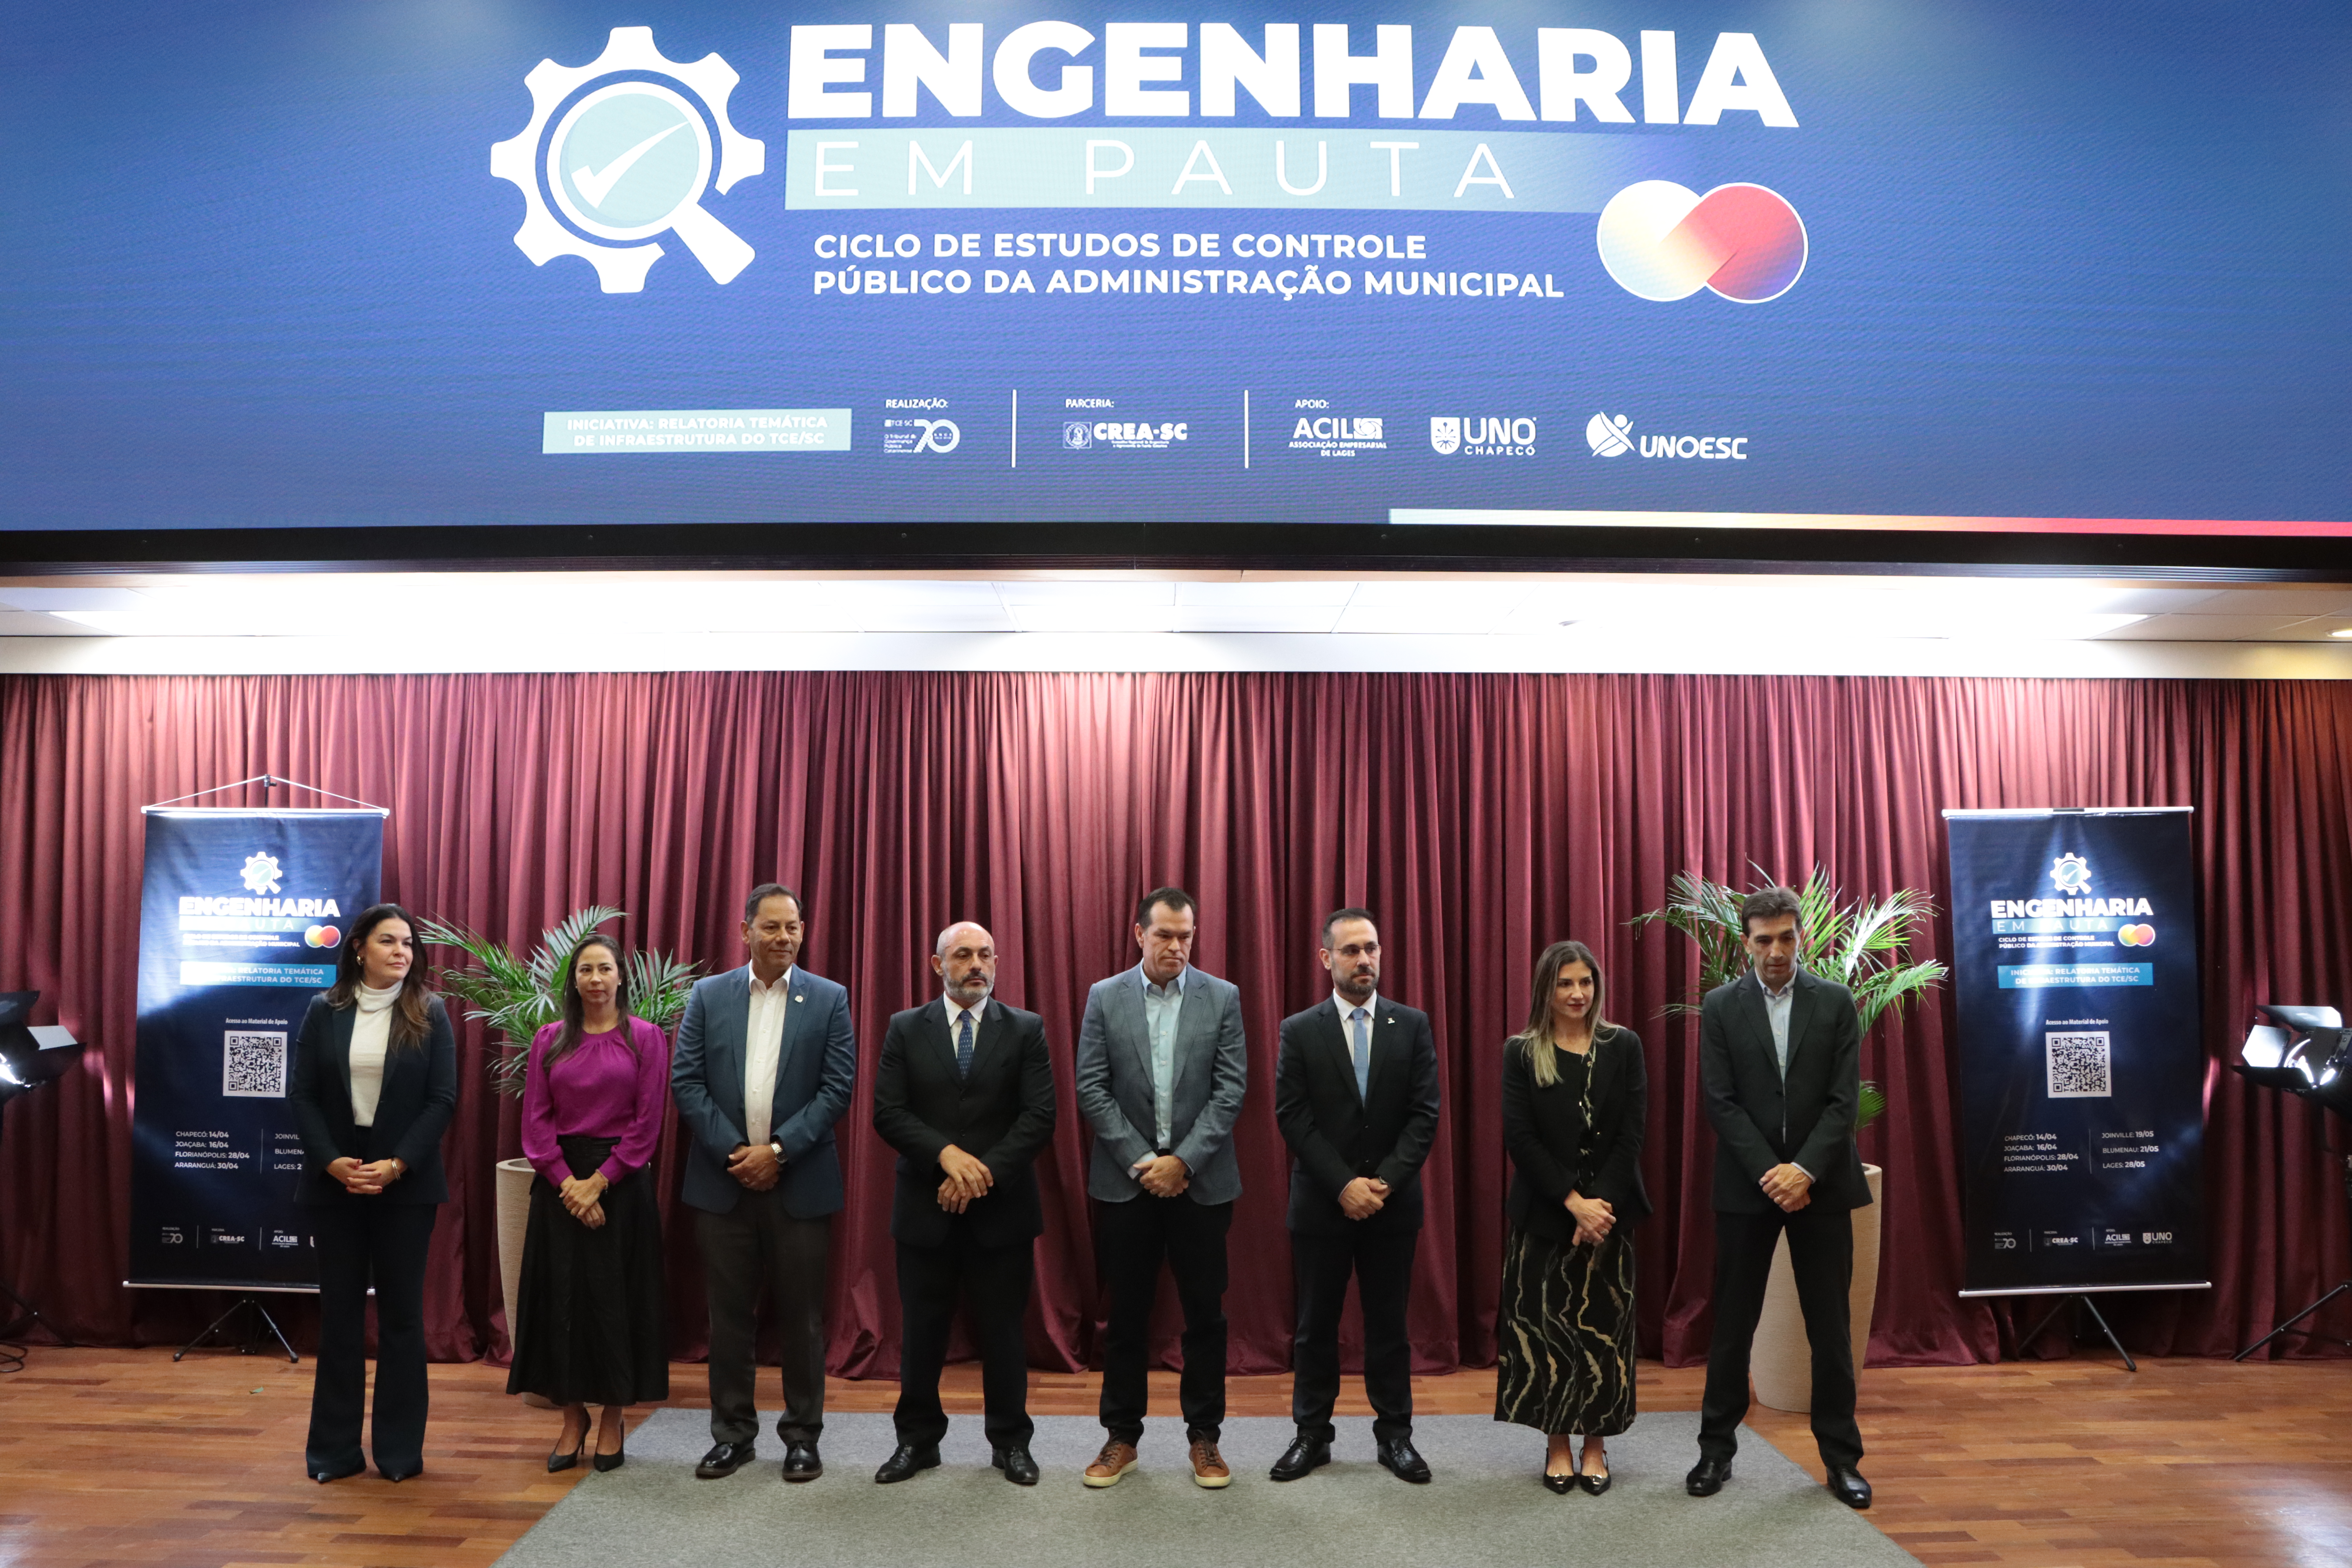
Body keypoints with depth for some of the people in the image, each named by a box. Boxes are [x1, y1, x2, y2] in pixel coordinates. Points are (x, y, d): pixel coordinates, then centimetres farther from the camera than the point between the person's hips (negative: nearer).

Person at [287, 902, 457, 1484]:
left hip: (405, 1183, -1)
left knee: (401, 1312, 4)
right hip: (336, 1180, 1)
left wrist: (396, 1165, -13)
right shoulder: (324, 1012, 4)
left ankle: (400, 1449, 12)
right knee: (339, 1311, 7)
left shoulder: (430, 1014, 0)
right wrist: (331, 1161, -11)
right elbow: (302, 1095, 1)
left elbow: (443, 1100, -4)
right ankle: (335, 1448, 17)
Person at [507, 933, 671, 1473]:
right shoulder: (549, 1040, 6)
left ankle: (612, 1419, 15)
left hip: (621, 1182, -2)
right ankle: (572, 1418, 18)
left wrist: (598, 1182, -11)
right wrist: (567, 1183, -9)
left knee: (616, 1300, 2)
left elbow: (648, 1123, -5)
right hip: (560, 1181, 2)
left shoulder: (646, 1038, -1)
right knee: (561, 1297, 5)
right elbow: (536, 1120, 2)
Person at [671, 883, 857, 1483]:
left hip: (800, 1182, -1)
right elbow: (686, 1082, -1)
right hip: (723, 1180, 1)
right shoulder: (708, 996, 5)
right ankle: (733, 1434, 23)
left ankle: (802, 1435, 19)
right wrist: (734, 1152, -10)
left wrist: (777, 1150, -13)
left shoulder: (829, 1000, 1)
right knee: (729, 1314, 9)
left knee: (801, 1315, 6)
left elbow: (838, 1088, -5)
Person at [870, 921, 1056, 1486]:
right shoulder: (905, 1029, 4)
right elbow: (887, 1113, -4)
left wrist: (983, 1171, -15)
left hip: (1001, 1208, -1)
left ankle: (1010, 1441, 22)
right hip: (926, 1208, 1)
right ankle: (918, 1440, 25)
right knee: (922, 1331, 10)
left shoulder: (1026, 1030, 1)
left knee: (1003, 1331, 8)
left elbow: (1040, 1118, -6)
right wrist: (947, 1154, -17)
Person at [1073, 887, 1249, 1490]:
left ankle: (1205, 1436, 20)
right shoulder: (1105, 997, 1)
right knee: (1126, 1314, 8)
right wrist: (1141, 1161, -10)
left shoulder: (1223, 997, 0)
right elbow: (1091, 1089, -3)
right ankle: (1122, 1436, 21)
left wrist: (1184, 1161, -12)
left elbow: (1231, 1089, -4)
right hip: (1125, 1180, 0)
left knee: (1205, 1313, 6)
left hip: (1201, 1181, 0)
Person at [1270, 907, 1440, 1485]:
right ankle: (1312, 1435, 21)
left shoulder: (1413, 1025, 2)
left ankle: (1395, 1435, 22)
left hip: (1393, 1202, 1)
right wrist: (1344, 1185, -14)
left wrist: (1384, 1180, -14)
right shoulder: (1300, 1031, -1)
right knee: (1316, 1324, 8)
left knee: (1389, 1323, 10)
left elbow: (1424, 1114, -3)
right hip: (1321, 1203, -1)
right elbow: (1293, 1118, -7)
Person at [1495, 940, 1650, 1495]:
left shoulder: (1623, 1046, 2)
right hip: (1544, 1213, -1)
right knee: (1544, 1328, 2)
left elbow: (1632, 1133, -3)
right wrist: (1573, 1201, -14)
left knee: (1604, 1328, 5)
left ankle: (1596, 1446, 18)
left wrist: (1600, 1204, -13)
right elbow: (1519, 1136, -7)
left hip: (1610, 1210, 1)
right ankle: (1558, 1446, 16)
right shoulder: (1521, 1053, -1)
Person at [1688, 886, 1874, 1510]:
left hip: (1821, 1184, 1)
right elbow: (1721, 1102, -5)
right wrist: (1770, 1172, -14)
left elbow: (1844, 1099, -4)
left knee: (1830, 1325, 7)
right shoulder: (1721, 1007, 0)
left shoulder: (1836, 1002, 1)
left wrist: (1804, 1170, -15)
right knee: (1732, 1324, 6)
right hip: (1747, 1186, 0)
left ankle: (1842, 1457, 19)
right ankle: (1717, 1449, 18)